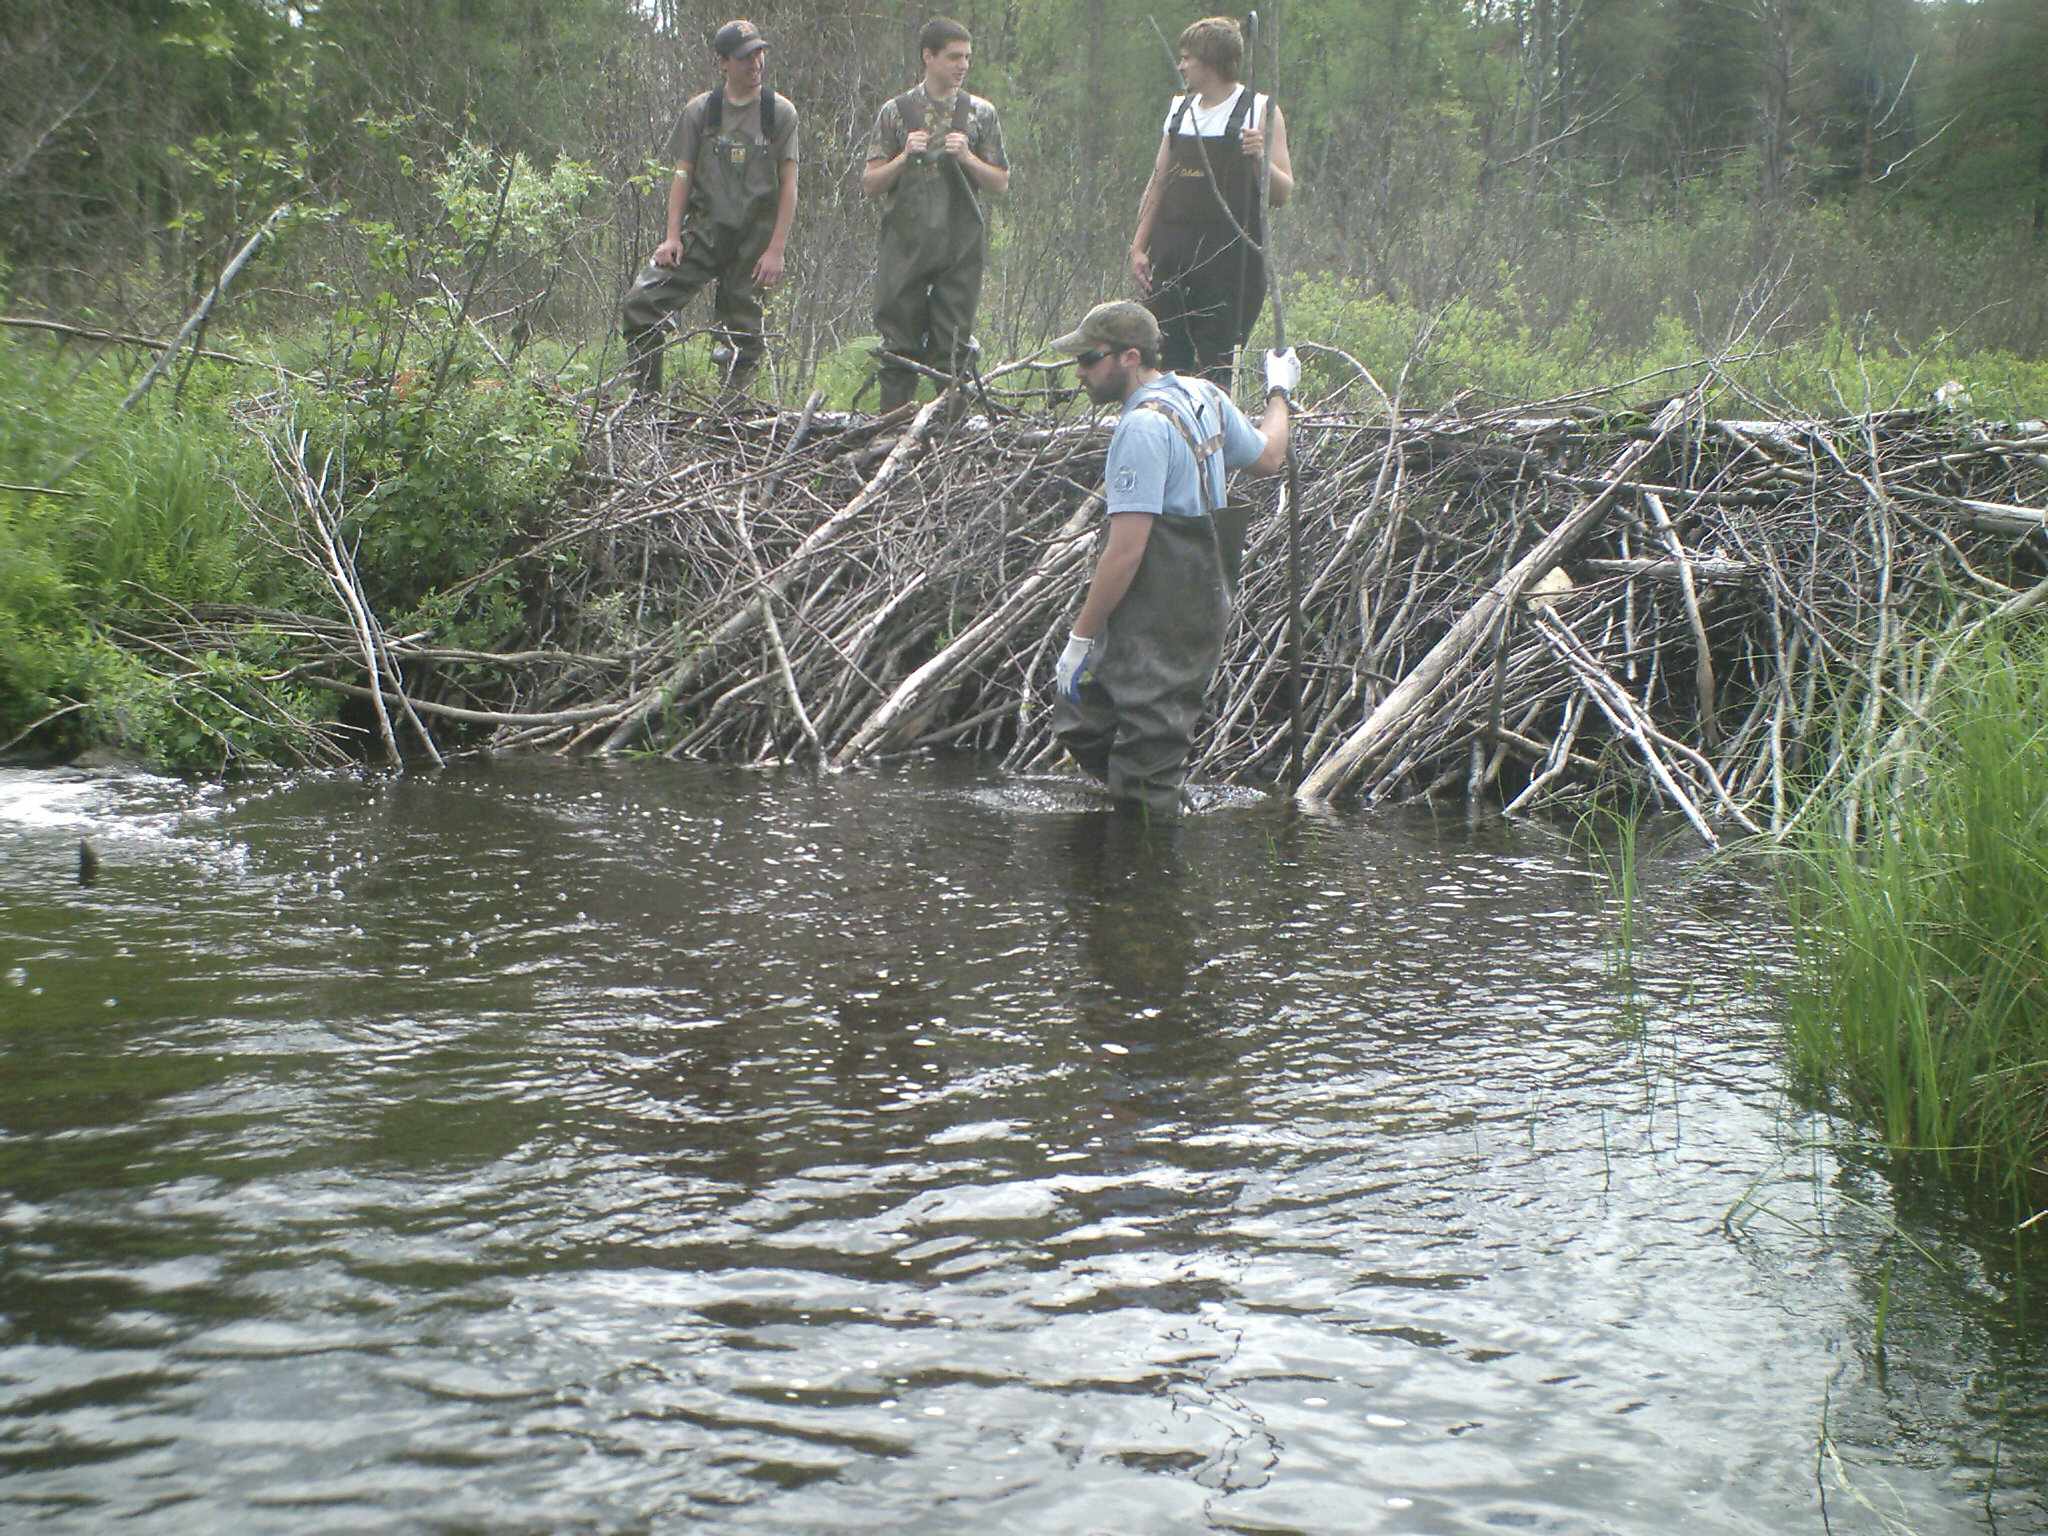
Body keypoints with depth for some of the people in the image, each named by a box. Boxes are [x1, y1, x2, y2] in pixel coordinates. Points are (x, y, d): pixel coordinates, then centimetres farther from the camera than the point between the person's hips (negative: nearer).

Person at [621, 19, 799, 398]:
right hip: (702, 233, 1)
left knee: (743, 331, -1)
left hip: (754, 240, -1)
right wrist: (672, 236, -3)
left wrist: (776, 250, -7)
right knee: (640, 304, -13)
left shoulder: (780, 112, 4)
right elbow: (683, 175, 8)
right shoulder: (700, 110, 7)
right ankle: (647, 401, -4)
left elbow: (788, 185, 1)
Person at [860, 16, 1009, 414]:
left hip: (961, 248, 0)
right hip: (905, 243, 0)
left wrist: (967, 157, -8)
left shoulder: (980, 113, 9)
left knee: (953, 347, 0)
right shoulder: (896, 112, 7)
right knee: (899, 345, 0)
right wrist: (905, 156, -10)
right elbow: (870, 184, 6)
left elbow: (1000, 185, 8)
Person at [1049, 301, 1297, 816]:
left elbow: (1126, 551, -22)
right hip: (1201, 611, 10)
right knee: (1078, 723, 15)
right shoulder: (1205, 396, 9)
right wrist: (1279, 392, 45)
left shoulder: (1143, 426, -19)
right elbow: (1268, 457, 27)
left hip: (1154, 634, -10)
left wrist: (1080, 639, -16)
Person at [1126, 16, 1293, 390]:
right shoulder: (1180, 109, 16)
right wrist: (1138, 246, 13)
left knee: (1214, 367, -7)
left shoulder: (1260, 112, -2)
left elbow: (1283, 193, -5)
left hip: (1230, 255, -5)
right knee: (1163, 361, 1)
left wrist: (1260, 159, -24)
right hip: (1171, 255, 5)